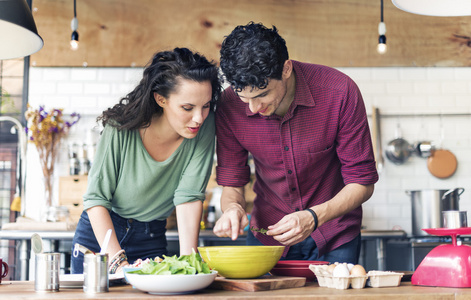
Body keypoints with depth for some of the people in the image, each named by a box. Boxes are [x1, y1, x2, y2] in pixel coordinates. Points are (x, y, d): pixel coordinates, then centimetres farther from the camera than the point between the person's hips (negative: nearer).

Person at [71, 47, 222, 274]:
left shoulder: (205, 127, -20)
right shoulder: (122, 127, -25)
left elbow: (190, 196, -20)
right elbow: (96, 198, -21)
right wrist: (118, 262, -30)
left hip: (152, 240, 1)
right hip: (100, 231, -1)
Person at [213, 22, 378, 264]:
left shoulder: (339, 92, -24)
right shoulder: (229, 105, -18)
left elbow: (362, 183, -18)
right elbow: (232, 183, -6)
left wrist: (313, 217, -33)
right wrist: (232, 207, -29)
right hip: (267, 234, 2)